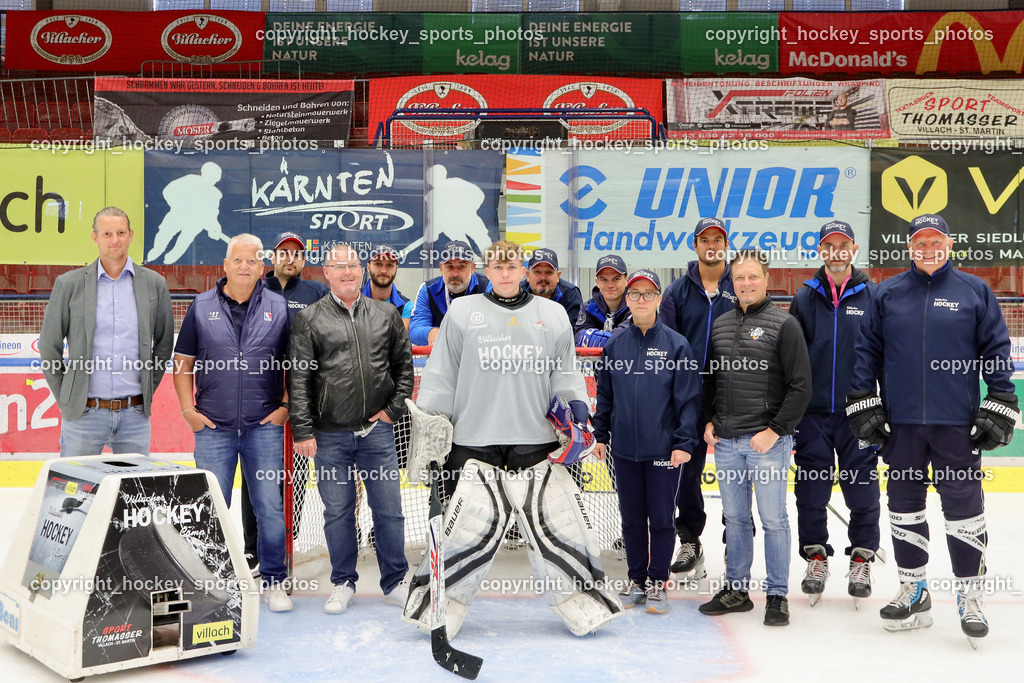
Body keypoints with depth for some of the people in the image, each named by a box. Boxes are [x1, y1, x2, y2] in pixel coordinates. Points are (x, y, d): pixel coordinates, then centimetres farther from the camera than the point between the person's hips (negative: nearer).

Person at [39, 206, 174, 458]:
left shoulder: (155, 284, 6)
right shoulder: (69, 284, 1)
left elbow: (164, 343, 14)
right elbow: (48, 346, 6)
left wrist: (147, 391, 10)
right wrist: (66, 399, 4)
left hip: (135, 415, 1)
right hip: (83, 416, -1)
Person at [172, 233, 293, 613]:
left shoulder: (278, 307, 5)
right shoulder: (202, 307, 6)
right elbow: (183, 362, 9)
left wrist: (285, 406, 1)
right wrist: (188, 411, 2)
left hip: (264, 426, 0)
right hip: (213, 427, 1)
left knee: (270, 508, 1)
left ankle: (274, 581, 16)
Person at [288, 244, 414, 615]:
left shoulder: (386, 314, 9)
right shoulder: (310, 319, 2)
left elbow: (404, 365, 14)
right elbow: (298, 378, -1)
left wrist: (394, 409, 3)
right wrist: (302, 431, -6)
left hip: (377, 431, 1)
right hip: (330, 435, -1)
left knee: (389, 509, 4)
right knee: (338, 512, 7)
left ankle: (395, 582, 19)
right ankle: (343, 583, 22)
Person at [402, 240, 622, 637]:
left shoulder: (553, 315, 13)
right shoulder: (462, 313, 7)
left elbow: (565, 372, 17)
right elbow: (440, 376, 7)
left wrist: (574, 401, 0)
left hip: (536, 441, 2)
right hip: (474, 440, -2)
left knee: (558, 520, 1)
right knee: (470, 525, -5)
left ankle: (583, 604, 18)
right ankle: (437, 606, 13)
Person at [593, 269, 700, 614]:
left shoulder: (676, 344, -4)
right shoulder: (614, 343, 5)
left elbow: (689, 398, -4)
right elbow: (604, 392, 12)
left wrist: (684, 443, -9)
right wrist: (600, 434, 10)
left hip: (663, 449, -3)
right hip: (624, 447, 3)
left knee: (662, 519, 5)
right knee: (632, 518, 12)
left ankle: (658, 583, 19)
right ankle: (637, 581, 25)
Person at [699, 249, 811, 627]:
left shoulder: (783, 323, -5)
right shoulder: (720, 324, 11)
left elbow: (801, 386, -8)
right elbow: (709, 379, 20)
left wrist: (775, 430, -12)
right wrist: (709, 422, 9)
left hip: (768, 440, -5)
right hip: (725, 441, 5)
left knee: (773, 519, 1)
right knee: (735, 518, 13)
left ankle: (777, 595, 13)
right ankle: (736, 589, 24)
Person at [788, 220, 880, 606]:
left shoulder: (873, 297, 2)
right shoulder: (804, 299, 5)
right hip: (812, 411, 1)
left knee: (861, 487, 4)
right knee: (812, 488, 6)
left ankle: (861, 559, 19)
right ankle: (816, 556, 21)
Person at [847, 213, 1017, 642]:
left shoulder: (975, 292, 3)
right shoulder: (886, 294, 6)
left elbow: (997, 351, 4)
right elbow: (866, 351, 7)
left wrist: (1001, 409, -1)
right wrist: (863, 405, 2)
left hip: (957, 423, -2)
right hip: (900, 422, 2)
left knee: (963, 507, 1)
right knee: (905, 505, 10)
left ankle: (969, 595, 15)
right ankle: (914, 591, 23)